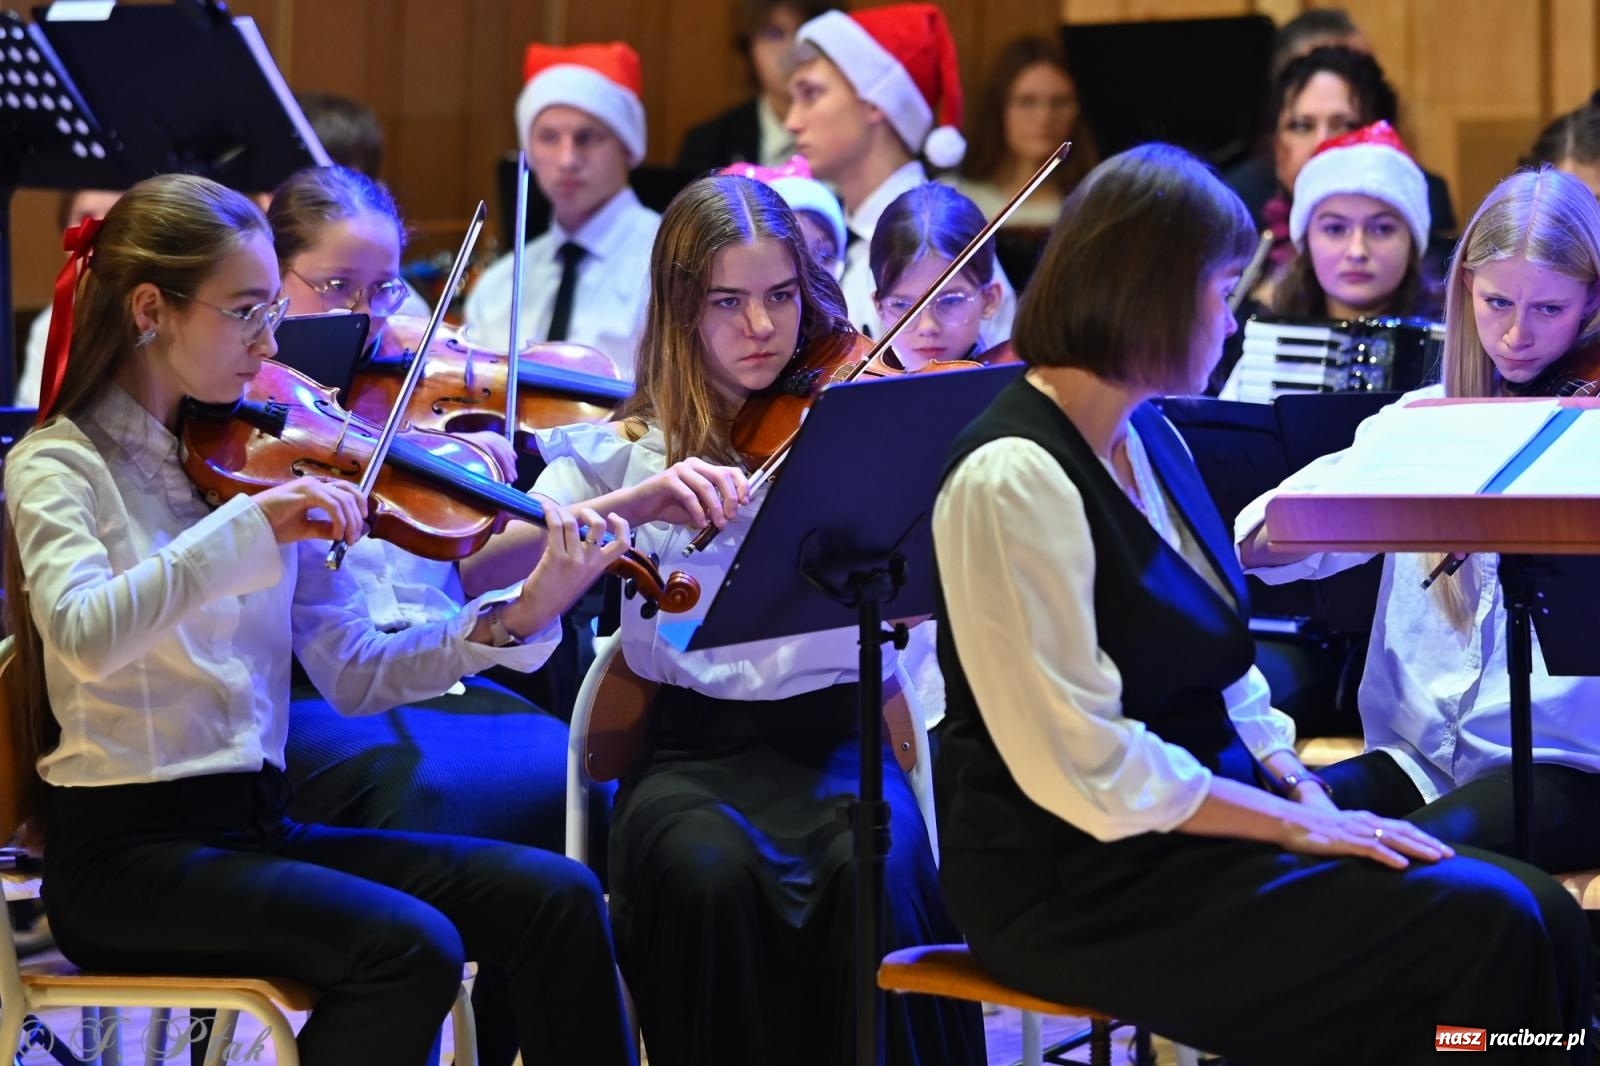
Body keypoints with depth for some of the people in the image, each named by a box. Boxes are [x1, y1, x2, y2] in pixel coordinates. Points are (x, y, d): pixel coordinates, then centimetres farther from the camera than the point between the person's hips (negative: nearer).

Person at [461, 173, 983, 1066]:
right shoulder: (627, 450, 7)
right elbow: (477, 566, -8)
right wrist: (630, 504, -22)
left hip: (838, 737, 0)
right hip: (693, 752, 0)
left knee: (879, 871, -32)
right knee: (711, 874, -33)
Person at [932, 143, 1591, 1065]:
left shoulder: (1151, 438, 11)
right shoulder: (1015, 480, -18)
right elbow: (1091, 767, -20)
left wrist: (1307, 795, 0)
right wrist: (1300, 825, -15)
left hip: (1195, 823, 9)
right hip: (1084, 885, -9)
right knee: (1476, 929, -21)